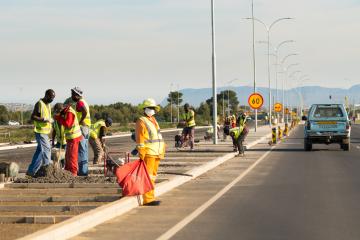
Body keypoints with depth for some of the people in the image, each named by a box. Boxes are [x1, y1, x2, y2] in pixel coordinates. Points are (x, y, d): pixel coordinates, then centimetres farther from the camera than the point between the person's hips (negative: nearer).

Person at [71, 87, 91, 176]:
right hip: (86, 127, 10)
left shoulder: (80, 102, -13)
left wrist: (80, 122, -21)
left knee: (81, 149, -8)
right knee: (84, 149, 13)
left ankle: (82, 170, -8)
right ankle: (84, 170, 18)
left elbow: (84, 112, -30)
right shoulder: (83, 101, 19)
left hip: (82, 126, -10)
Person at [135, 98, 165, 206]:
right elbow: (140, 140, -13)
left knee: (153, 176, 12)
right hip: (148, 154, -9)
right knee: (148, 176, -11)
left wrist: (161, 151, 19)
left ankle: (151, 197, 18)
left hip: (157, 153, 9)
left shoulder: (153, 120, 19)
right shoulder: (141, 122, -8)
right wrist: (141, 155, -17)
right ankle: (148, 199, -12)